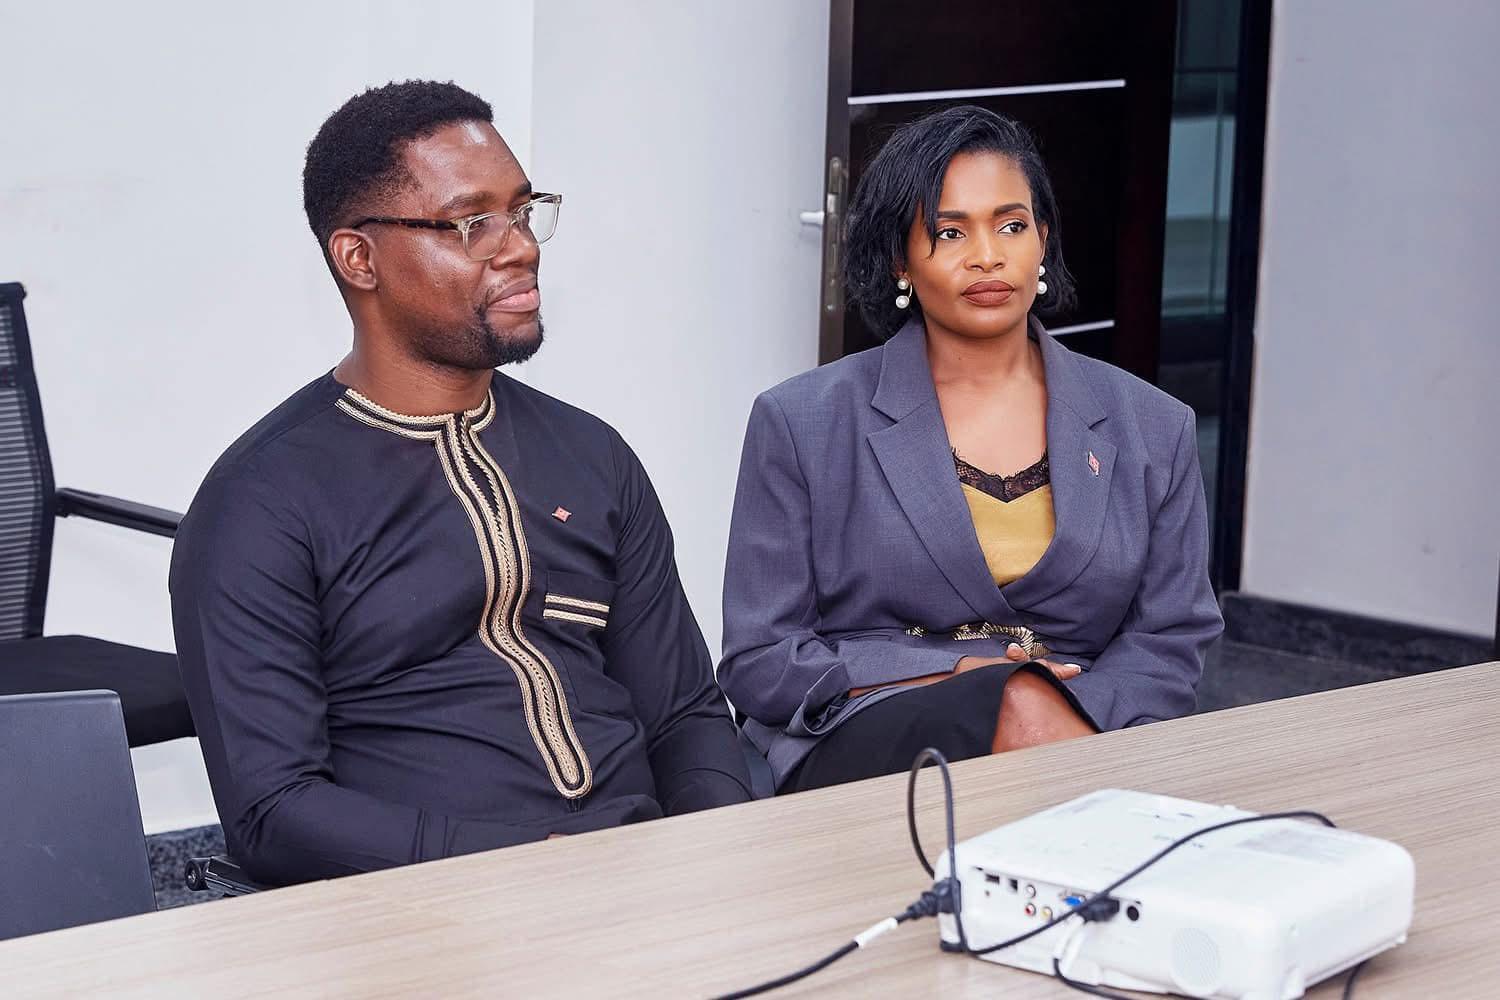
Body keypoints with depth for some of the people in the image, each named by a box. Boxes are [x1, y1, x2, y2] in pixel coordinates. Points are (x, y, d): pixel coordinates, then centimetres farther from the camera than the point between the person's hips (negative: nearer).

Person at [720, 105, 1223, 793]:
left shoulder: (1151, 430, 13)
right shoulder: (802, 425, 5)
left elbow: (1170, 641, 9)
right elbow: (759, 662, 3)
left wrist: (1074, 728, -13)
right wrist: (957, 678, -10)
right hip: (860, 751, -3)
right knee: (1023, 707, -35)